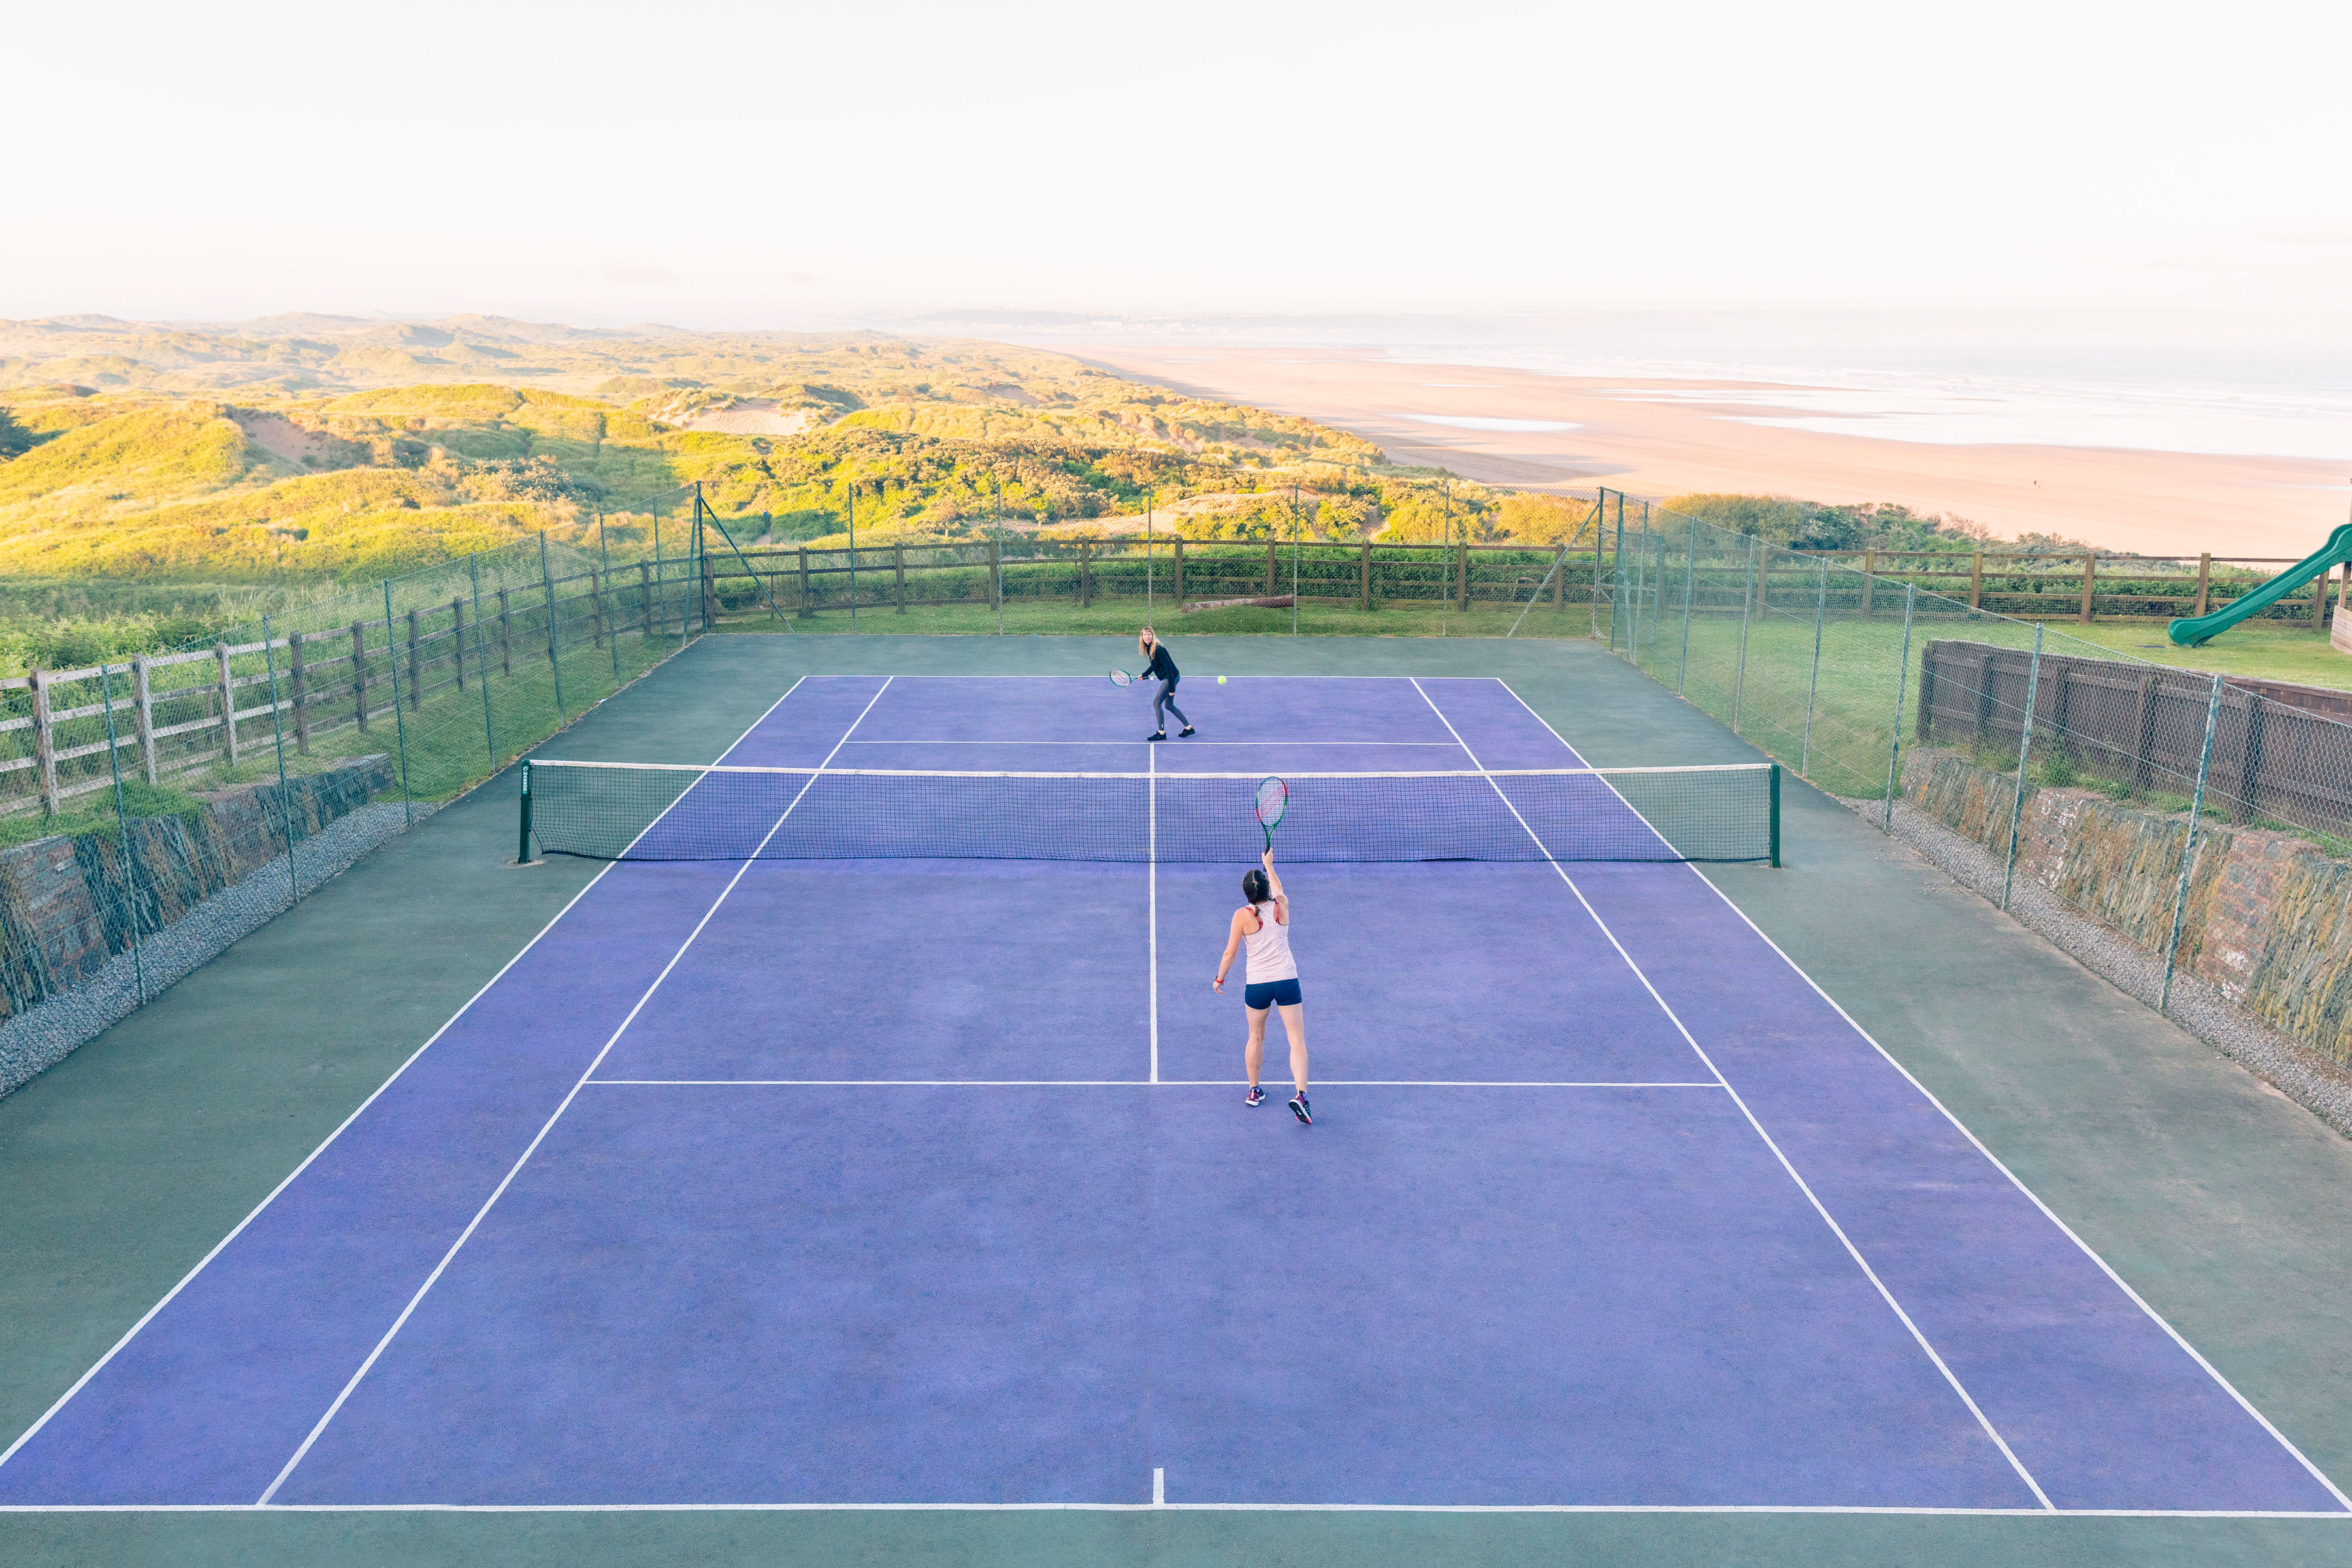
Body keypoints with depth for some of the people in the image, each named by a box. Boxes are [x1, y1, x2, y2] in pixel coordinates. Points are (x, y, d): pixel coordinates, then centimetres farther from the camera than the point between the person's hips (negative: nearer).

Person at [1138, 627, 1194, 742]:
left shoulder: (1158, 649, -21)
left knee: (1157, 703, -8)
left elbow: (1169, 667, -22)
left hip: (1171, 677, -10)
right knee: (1169, 706, 16)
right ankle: (1188, 727, 24)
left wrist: (1171, 687, -23)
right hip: (1167, 678, 10)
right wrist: (1144, 675, 17)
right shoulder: (1149, 648, 7)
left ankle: (1161, 733, -3)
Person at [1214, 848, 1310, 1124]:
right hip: (1287, 980, 0)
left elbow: (1230, 953, -3)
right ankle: (1300, 1094, -16)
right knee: (1297, 1040, -1)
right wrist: (1269, 864, 40)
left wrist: (1220, 978, 13)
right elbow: (1278, 889, 24)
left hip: (1257, 984, 0)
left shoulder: (1242, 915, -8)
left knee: (1256, 1037, 20)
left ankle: (1254, 1091, 30)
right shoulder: (1281, 905, -1)